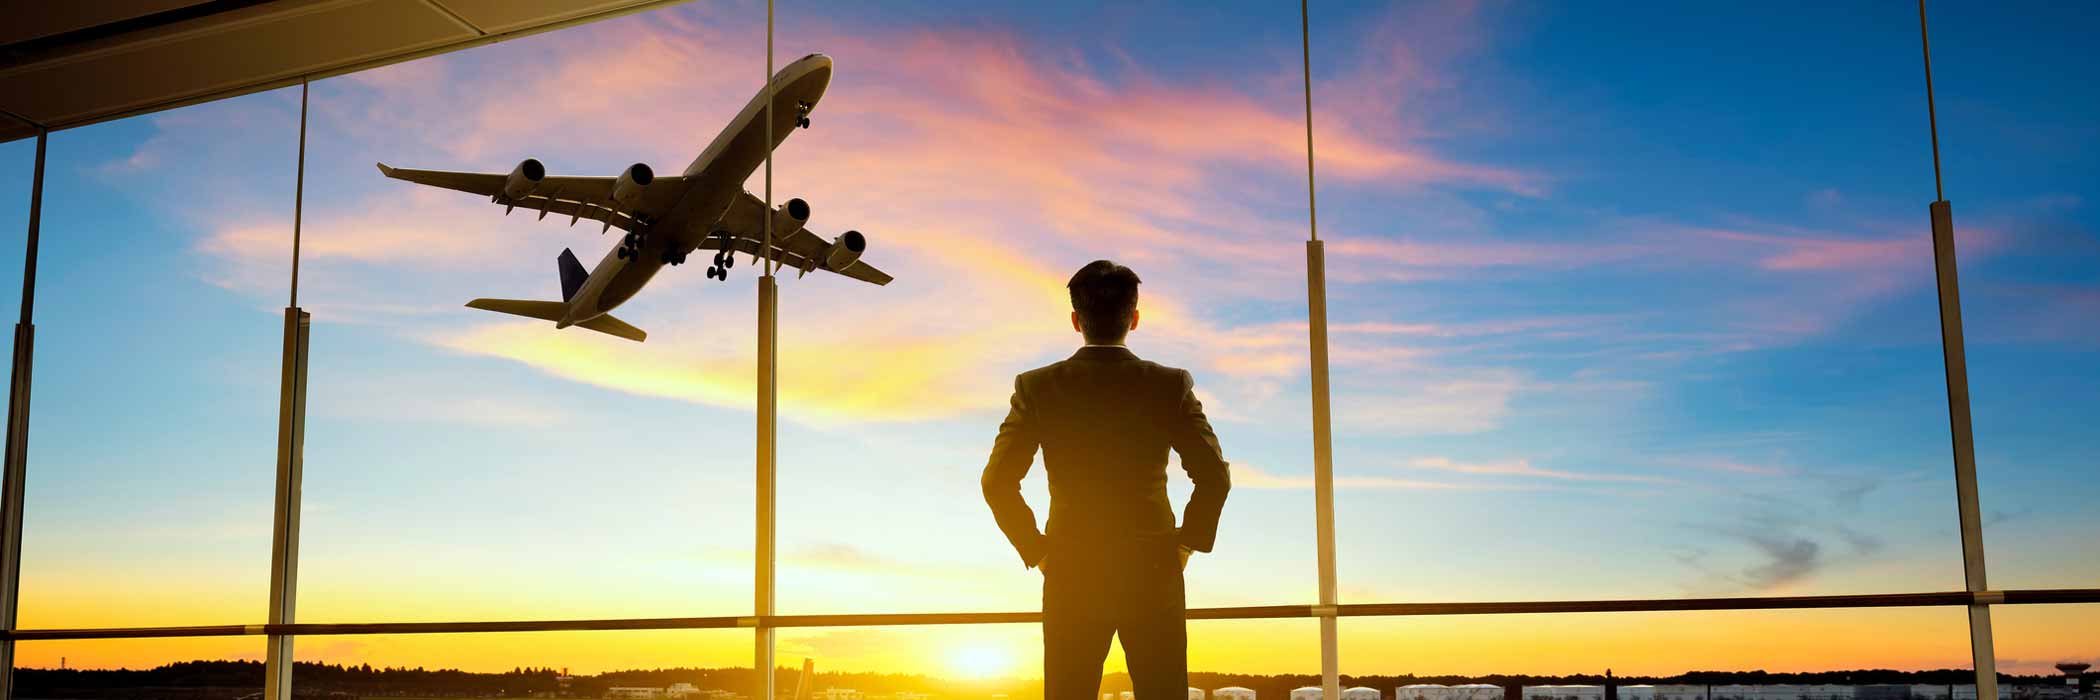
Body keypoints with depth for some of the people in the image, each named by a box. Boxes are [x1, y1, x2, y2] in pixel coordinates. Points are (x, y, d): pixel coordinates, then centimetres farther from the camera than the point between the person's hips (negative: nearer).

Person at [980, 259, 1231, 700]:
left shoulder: (1037, 387, -2)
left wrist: (1035, 549, 5)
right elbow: (1213, 476, -7)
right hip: (1154, 575, 0)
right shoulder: (1170, 385, -3)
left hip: (1070, 577, 1)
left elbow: (998, 482, -4)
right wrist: (1186, 544, 4)